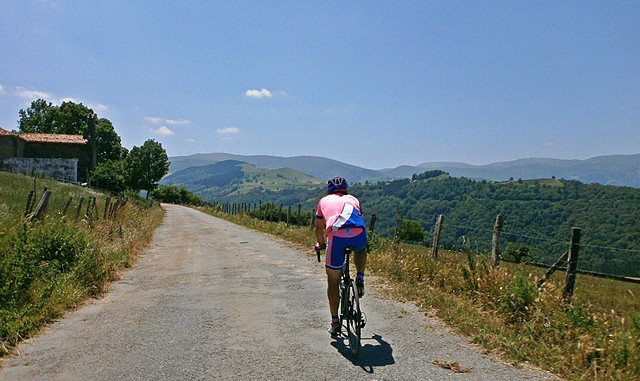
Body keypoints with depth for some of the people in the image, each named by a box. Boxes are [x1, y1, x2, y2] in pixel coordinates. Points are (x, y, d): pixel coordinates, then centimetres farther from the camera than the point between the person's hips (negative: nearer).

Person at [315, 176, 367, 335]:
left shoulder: (324, 201, 29)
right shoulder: (353, 199, 32)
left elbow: (319, 228, 37)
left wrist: (321, 244, 56)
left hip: (337, 237, -1)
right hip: (358, 235, 2)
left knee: (333, 281, 14)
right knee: (361, 250, 40)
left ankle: (335, 322, 18)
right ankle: (360, 278, 18)